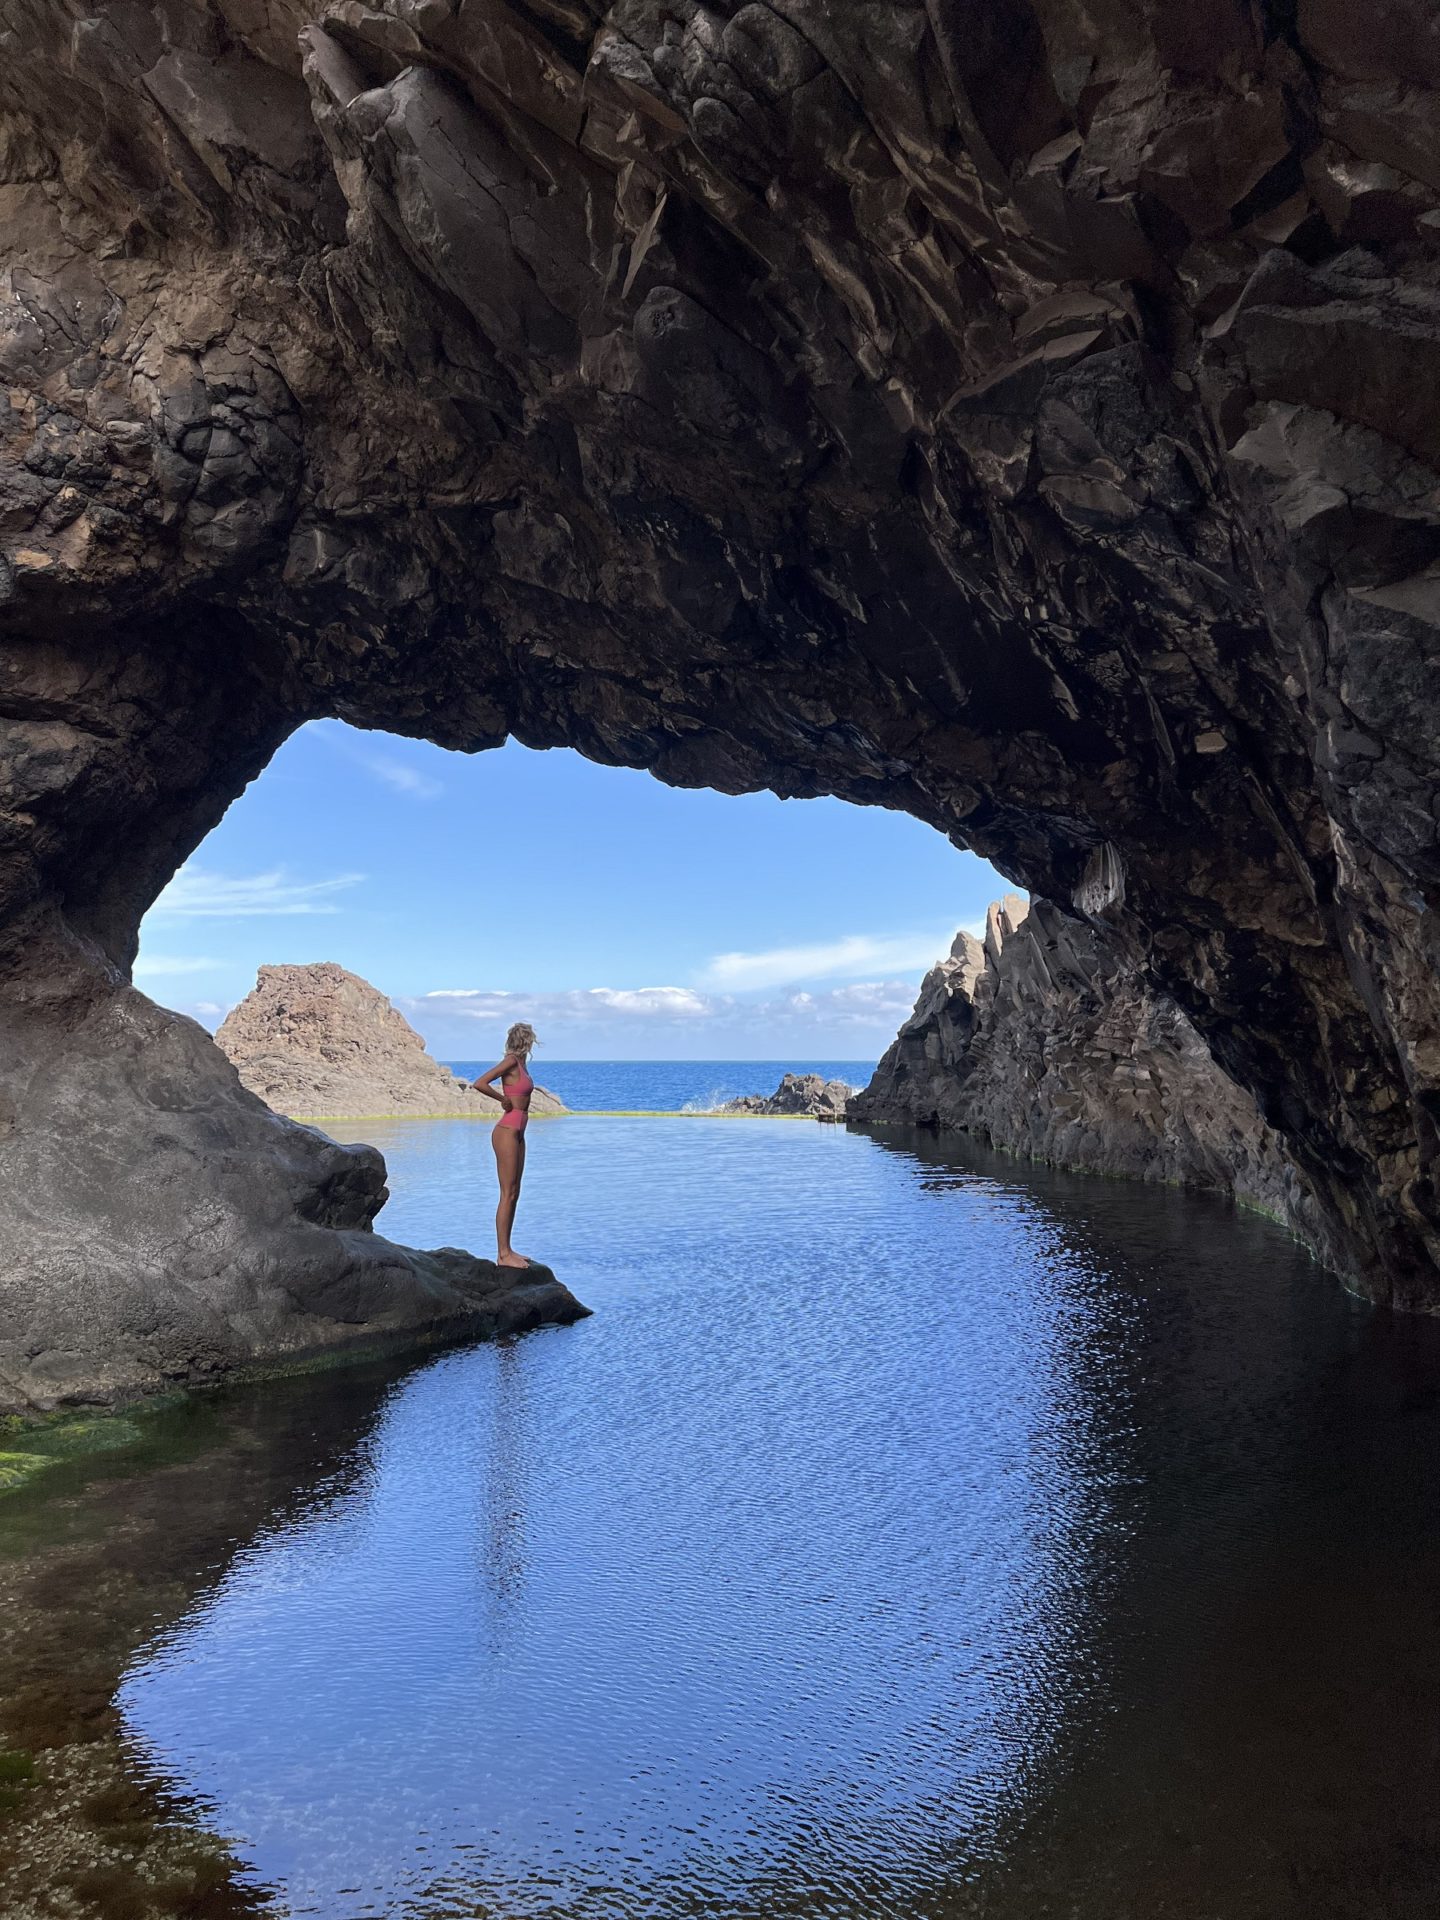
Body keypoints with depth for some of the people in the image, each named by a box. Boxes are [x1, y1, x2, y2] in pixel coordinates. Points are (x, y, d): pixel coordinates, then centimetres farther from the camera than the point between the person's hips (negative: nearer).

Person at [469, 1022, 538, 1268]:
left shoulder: (521, 1063, 12)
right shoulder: (511, 1061, -13)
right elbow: (479, 1084, -23)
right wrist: (504, 1100, -14)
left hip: (517, 1133, 9)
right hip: (507, 1132, -9)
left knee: (514, 1193, 12)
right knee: (507, 1194, -6)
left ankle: (507, 1250, 18)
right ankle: (503, 1254, -1)